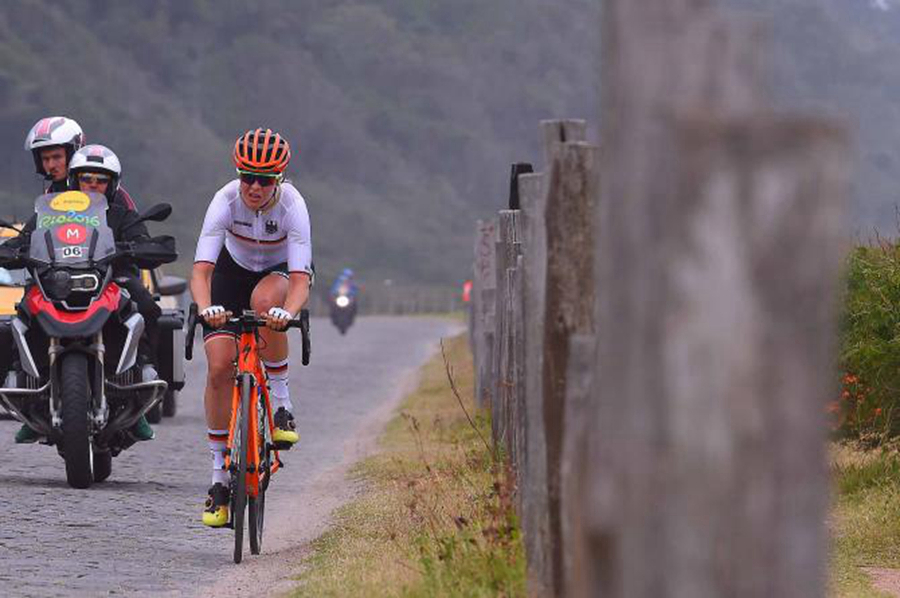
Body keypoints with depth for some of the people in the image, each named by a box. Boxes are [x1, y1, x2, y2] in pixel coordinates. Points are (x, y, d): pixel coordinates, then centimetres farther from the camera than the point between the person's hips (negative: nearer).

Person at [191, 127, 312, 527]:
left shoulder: (291, 205, -31)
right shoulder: (226, 201, -29)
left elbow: (301, 279, -39)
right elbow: (201, 269, -37)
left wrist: (288, 312, -60)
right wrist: (206, 308, -58)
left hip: (282, 271, -1)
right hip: (234, 269, 1)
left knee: (265, 301, -38)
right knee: (219, 367, -14)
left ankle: (280, 404, -19)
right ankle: (220, 478, -3)